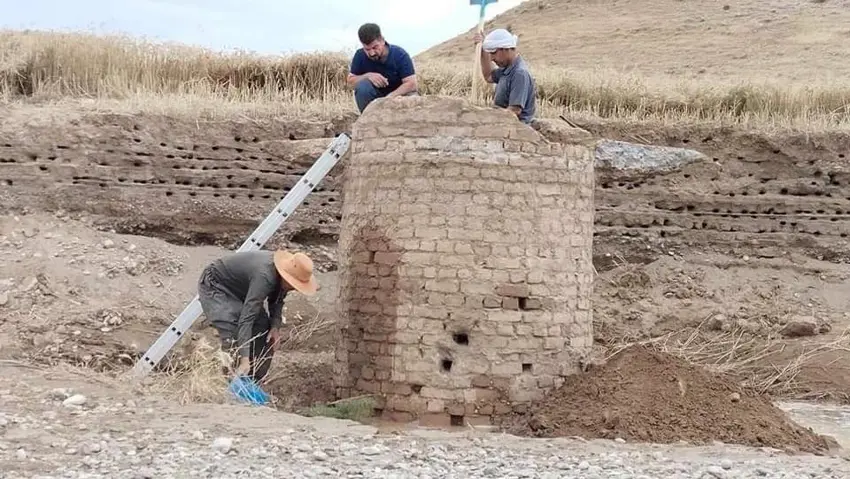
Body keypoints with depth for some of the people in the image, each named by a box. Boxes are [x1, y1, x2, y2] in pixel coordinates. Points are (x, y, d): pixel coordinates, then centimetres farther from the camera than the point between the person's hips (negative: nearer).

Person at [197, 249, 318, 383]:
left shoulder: (282, 273, -15)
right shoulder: (264, 277, -40)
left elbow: (276, 301, 5)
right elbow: (247, 317, -44)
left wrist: (275, 326, -14)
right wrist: (244, 359, -49)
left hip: (238, 290, 9)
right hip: (214, 286, -9)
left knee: (265, 331, 1)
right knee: (234, 337, -24)